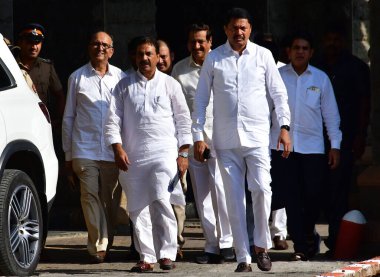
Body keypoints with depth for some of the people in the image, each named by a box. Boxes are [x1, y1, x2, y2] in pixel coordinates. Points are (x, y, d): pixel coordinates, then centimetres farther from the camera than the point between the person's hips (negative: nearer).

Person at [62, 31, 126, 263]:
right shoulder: (77, 77, 7)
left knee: (111, 200, 4)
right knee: (90, 196, -9)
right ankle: (98, 246, -8)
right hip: (85, 150, -1)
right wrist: (68, 153, 8)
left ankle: (105, 244, 17)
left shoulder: (121, 77, 7)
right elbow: (69, 117, 10)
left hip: (113, 150, 1)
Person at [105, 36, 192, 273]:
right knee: (138, 208, 2)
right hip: (133, 156, 3)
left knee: (160, 201, -18)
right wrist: (117, 148, -5)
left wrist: (183, 153, 1)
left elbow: (183, 120, 8)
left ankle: (167, 254, -10)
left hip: (164, 153, -3)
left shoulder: (170, 84, 8)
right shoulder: (124, 86, 11)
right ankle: (147, 257, 9)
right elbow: (113, 120, 8)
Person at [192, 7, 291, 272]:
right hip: (226, 140, 1)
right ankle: (243, 257, 6)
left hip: (257, 136, -1)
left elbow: (278, 92, 8)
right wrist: (198, 136, 3)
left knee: (261, 188, -15)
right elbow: (201, 99, 8)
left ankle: (262, 245, 3)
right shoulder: (214, 58, 5)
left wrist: (284, 126, -1)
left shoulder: (263, 55, 5)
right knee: (235, 198, 1)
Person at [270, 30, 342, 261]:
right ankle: (301, 245, 7)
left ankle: (308, 233, 25)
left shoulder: (320, 78, 6)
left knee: (313, 196, -3)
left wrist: (335, 145, 5)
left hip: (313, 146, 0)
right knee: (291, 198, -1)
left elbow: (330, 113, 9)